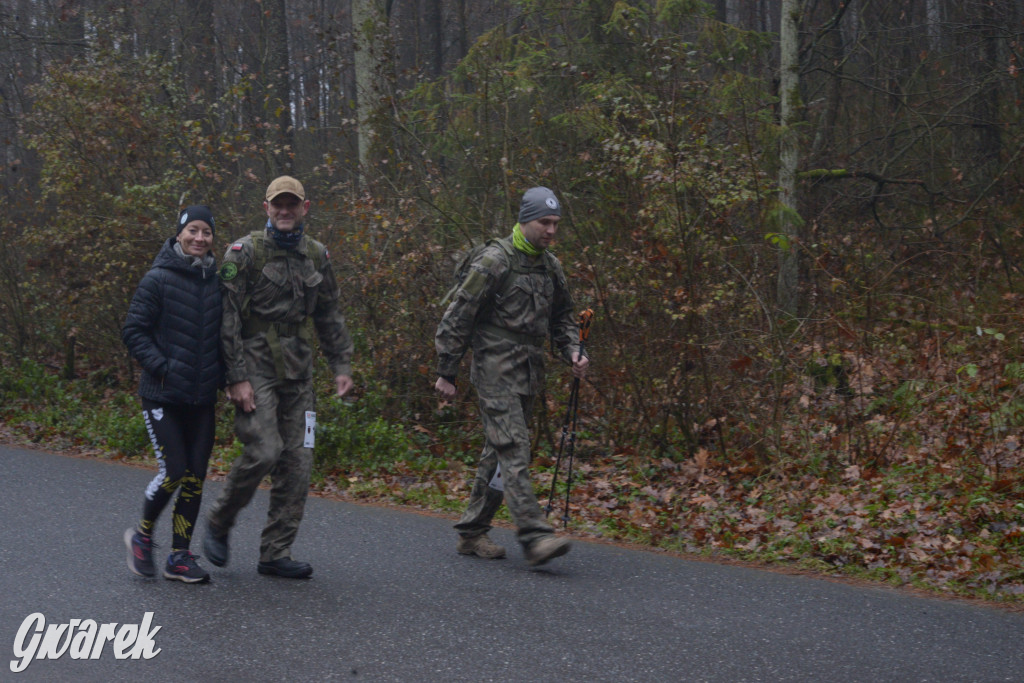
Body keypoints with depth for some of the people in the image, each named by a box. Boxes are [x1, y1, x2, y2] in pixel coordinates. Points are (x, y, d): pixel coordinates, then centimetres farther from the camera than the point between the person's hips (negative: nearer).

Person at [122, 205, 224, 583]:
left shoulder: (217, 282, 8)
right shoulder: (158, 279, -7)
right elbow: (133, 331, -6)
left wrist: (221, 374, 5)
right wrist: (161, 367, -16)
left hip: (202, 398, 5)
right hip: (162, 396, -5)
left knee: (195, 478, 4)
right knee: (174, 471, -10)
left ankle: (180, 556, 14)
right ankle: (142, 535, 15)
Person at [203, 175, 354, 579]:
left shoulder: (316, 255, 11)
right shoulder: (245, 253, -6)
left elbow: (329, 316, 19)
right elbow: (227, 318, -9)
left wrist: (341, 365, 11)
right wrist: (236, 377, -15)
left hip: (298, 372, 6)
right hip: (255, 367, -6)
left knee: (297, 462, 2)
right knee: (263, 451, -17)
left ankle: (276, 553, 9)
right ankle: (218, 524, 8)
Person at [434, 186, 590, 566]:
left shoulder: (550, 267, 13)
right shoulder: (494, 262, -10)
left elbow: (562, 317, 26)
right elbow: (457, 319, -8)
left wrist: (572, 351, 7)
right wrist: (446, 374, -8)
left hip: (528, 374, 8)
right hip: (495, 372, -8)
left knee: (499, 452, 10)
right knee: (513, 450, -14)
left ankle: (472, 533, 18)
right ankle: (534, 536, -22)